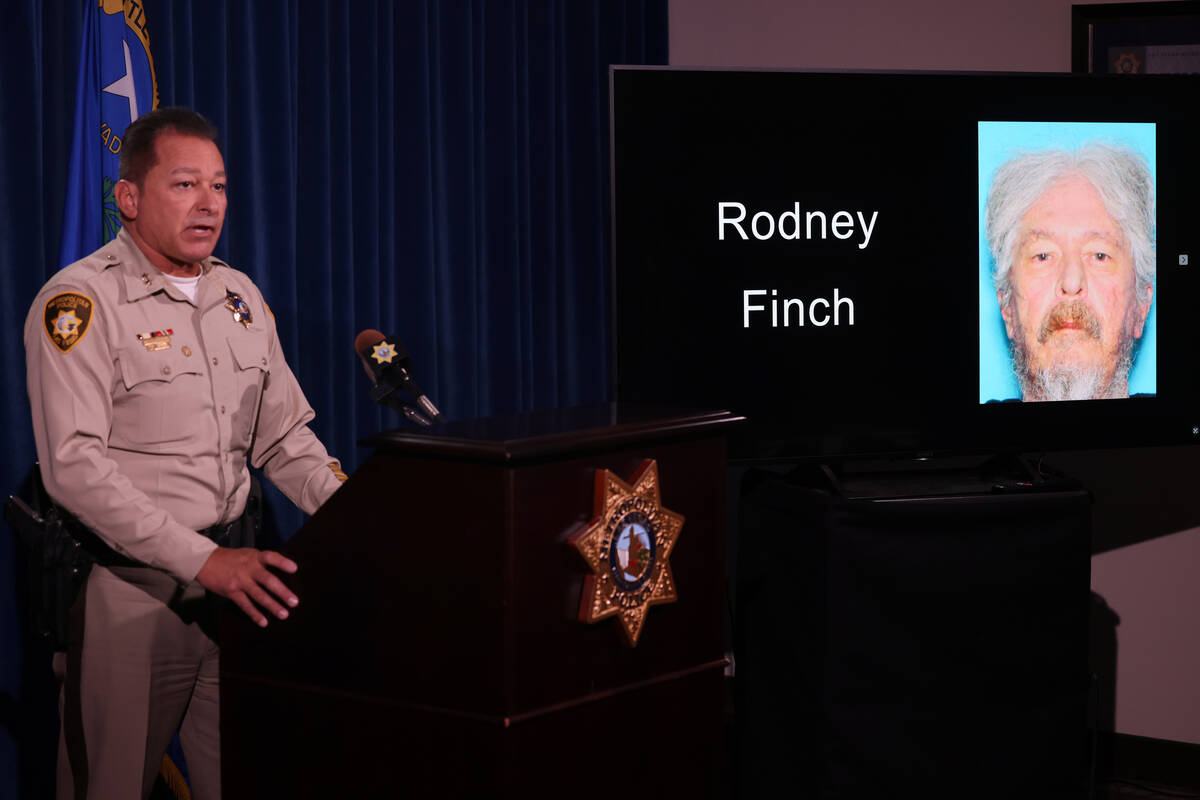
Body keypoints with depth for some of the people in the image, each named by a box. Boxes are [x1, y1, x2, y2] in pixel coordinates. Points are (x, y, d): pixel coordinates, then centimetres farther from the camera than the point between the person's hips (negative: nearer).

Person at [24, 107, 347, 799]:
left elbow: (284, 435, 16)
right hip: (125, 592, -6)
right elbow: (74, 464, -19)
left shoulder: (240, 296, 12)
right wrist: (202, 560, -26)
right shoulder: (79, 302, -10)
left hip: (233, 581, 6)